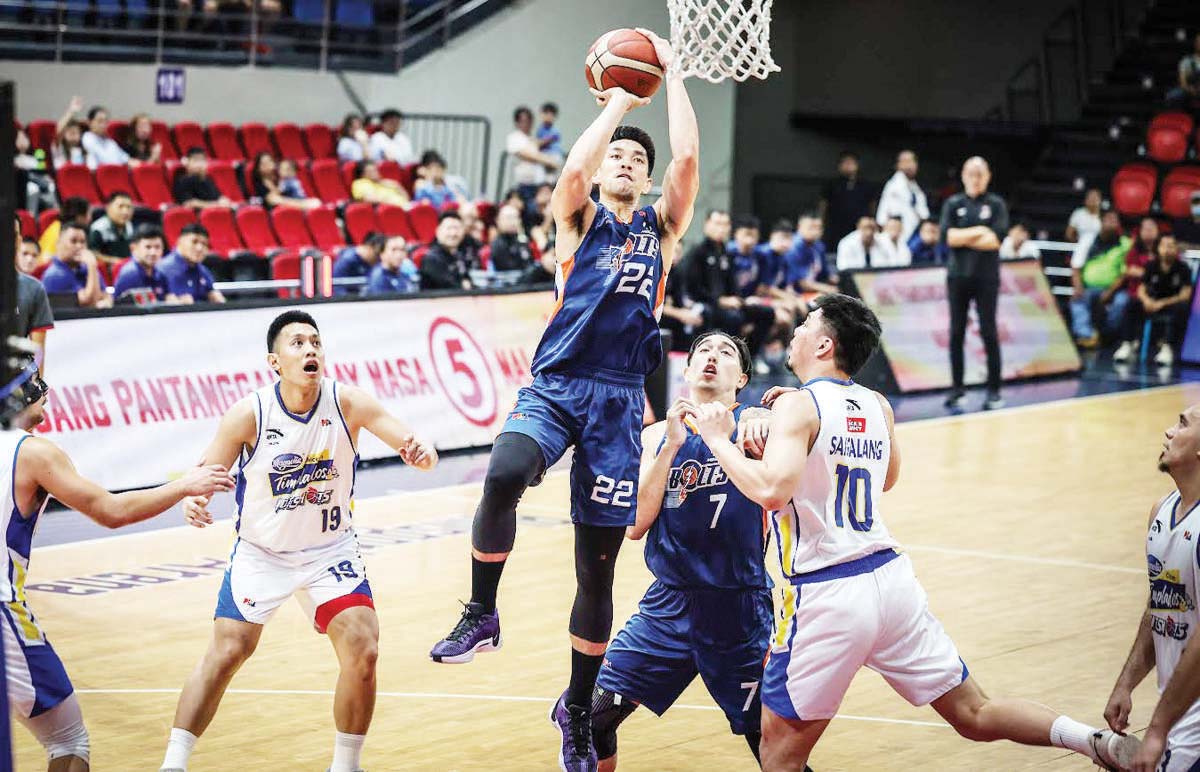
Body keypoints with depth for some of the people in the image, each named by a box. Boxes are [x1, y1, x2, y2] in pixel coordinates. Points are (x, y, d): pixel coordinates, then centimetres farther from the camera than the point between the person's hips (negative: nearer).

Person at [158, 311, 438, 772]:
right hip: (260, 553, -1)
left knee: (363, 654, -12)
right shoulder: (249, 414, -19)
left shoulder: (347, 402, -17)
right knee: (224, 655, -6)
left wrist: (421, 453, -47)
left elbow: (412, 445, -22)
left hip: (331, 550, 1)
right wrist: (192, 501, -37)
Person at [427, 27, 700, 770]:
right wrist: (618, 100, 0)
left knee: (598, 564, 4)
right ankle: (483, 614, -14)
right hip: (555, 386, -2)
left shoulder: (662, 226, 14)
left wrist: (672, 70, 5)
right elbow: (574, 167, -13)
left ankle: (578, 708, 19)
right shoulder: (580, 218, 10)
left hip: (619, 399, 2)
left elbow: (688, 159, -2)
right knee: (503, 477, -34)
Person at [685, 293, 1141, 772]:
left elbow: (773, 490, -26)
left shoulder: (798, 405, -10)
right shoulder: (877, 406, 10)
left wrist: (718, 439, -12)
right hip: (890, 576, 6)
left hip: (826, 594, -6)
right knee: (976, 716, 12)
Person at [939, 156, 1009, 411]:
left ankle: (994, 390, 4)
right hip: (958, 276, 2)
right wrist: (978, 232, -11)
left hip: (986, 278, -2)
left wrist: (962, 238, -8)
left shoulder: (996, 204, 3)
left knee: (989, 333, -1)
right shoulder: (953, 204, 7)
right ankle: (957, 389, 11)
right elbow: (947, 236, -7)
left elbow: (996, 239, -11)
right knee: (956, 334, 4)